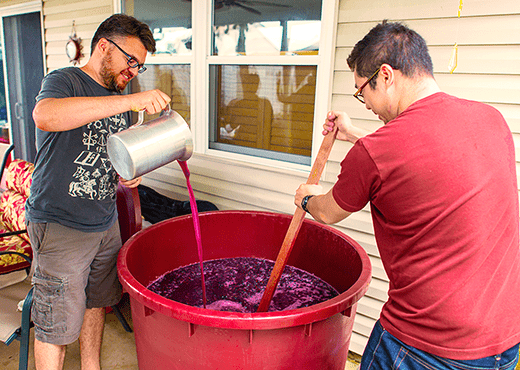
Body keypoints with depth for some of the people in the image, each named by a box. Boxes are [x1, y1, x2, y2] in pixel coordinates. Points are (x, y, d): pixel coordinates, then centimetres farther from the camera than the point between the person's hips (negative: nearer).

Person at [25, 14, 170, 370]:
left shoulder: (121, 100, 12)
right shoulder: (63, 81, -10)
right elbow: (45, 116, -35)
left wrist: (126, 176, -1)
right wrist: (130, 100, -39)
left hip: (106, 222, 7)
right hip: (59, 225, -7)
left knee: (96, 303, 21)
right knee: (56, 326, 3)